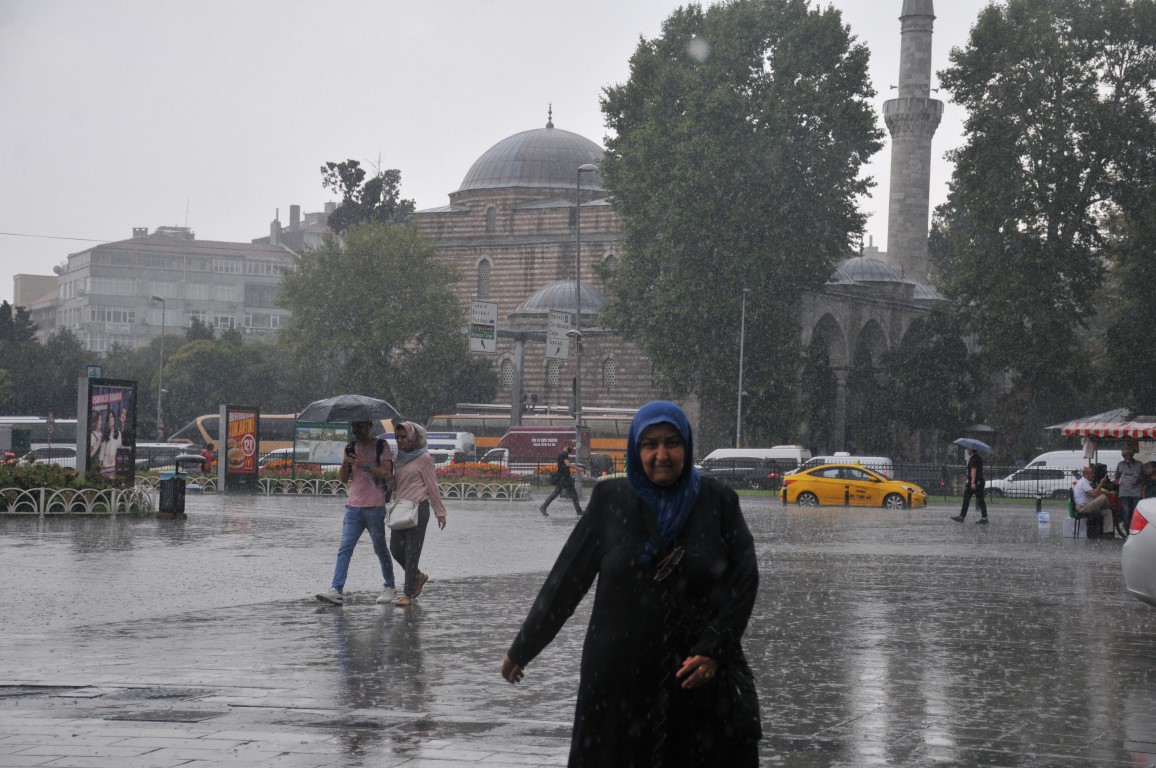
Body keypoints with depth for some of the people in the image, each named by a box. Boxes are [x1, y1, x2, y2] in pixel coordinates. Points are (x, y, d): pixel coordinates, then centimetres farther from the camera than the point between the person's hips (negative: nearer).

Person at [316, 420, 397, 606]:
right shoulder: (351, 447, 13)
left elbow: (387, 474, -11)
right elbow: (344, 478, 10)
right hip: (353, 507, 4)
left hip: (374, 508, -4)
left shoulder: (381, 446, -2)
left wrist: (365, 466, -19)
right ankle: (336, 590, -15)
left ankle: (389, 587, 24)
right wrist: (345, 462, -8)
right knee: (344, 550, -7)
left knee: (380, 549, 8)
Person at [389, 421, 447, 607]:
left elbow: (432, 487, -4)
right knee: (396, 549, 6)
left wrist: (440, 512, -3)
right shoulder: (399, 457, 14)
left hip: (418, 508, -7)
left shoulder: (424, 458, -5)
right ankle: (418, 577, 29)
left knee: (412, 551, -5)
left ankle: (408, 595, -2)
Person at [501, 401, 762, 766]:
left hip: (700, 677, 0)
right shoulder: (610, 501, 1)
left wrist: (713, 650, -12)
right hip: (620, 677, 0)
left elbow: (744, 579, -1)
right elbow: (565, 579, 4)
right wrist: (521, 650, 6)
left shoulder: (717, 501, 1)